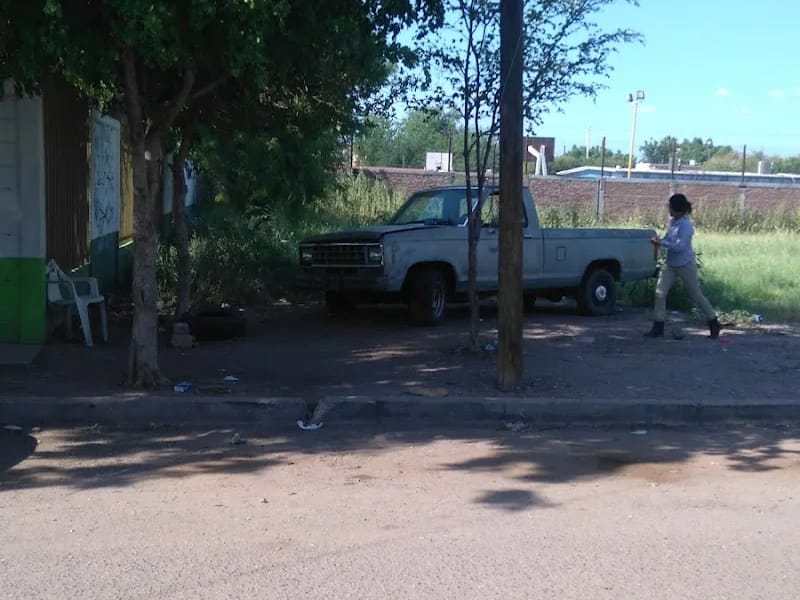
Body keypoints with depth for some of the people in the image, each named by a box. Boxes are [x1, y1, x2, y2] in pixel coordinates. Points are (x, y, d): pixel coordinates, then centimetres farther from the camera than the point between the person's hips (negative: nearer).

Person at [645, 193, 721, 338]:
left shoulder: (685, 225, -20)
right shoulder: (672, 221, 5)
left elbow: (679, 246, -25)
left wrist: (661, 243, -22)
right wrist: (659, 240, -4)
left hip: (685, 265, -8)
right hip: (670, 264, 8)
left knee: (696, 295, 4)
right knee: (660, 293, 0)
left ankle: (714, 324, 21)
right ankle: (658, 328, 6)